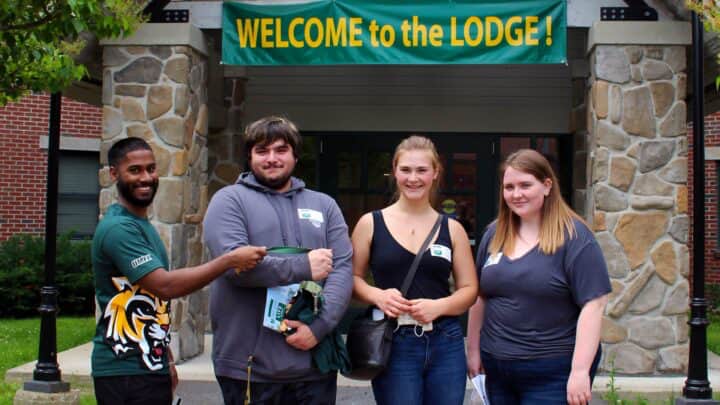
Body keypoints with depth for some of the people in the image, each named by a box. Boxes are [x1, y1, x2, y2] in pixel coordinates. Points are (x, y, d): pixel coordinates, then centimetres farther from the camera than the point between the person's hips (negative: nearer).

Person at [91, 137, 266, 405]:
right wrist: (230, 261, -26)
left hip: (150, 365, 9)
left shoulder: (142, 225, 15)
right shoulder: (118, 228, -16)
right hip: (125, 372, -9)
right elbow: (164, 285, -26)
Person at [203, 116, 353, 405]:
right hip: (250, 365, -3)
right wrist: (304, 268, -12)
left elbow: (342, 268, 3)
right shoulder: (230, 200, 2)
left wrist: (319, 326, -12)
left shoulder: (324, 205, 14)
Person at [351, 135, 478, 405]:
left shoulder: (452, 229, 7)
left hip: (446, 345, 2)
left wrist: (438, 306, -11)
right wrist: (378, 296, -14)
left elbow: (469, 289, 8)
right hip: (394, 346, -2)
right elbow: (352, 278, 6)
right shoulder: (371, 223, 3)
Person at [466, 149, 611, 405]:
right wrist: (473, 349, 12)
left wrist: (580, 371, -18)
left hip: (553, 374, -5)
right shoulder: (495, 234, 7)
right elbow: (479, 296, 14)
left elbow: (593, 304, -14)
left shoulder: (573, 236, -9)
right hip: (498, 370, 5)